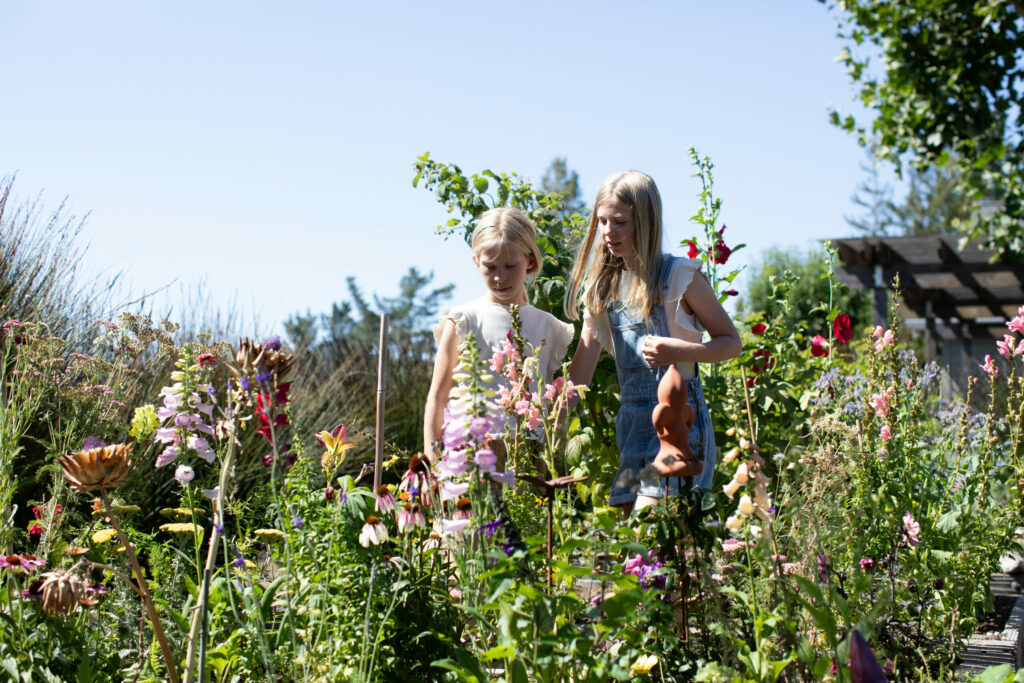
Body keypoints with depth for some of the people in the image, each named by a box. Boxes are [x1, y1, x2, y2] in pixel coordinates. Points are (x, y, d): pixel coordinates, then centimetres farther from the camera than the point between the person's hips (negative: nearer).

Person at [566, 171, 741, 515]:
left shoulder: (680, 275, -5)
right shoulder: (603, 284, 11)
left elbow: (732, 342, -1)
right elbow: (583, 361, 8)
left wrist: (679, 351, -18)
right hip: (631, 419, 6)